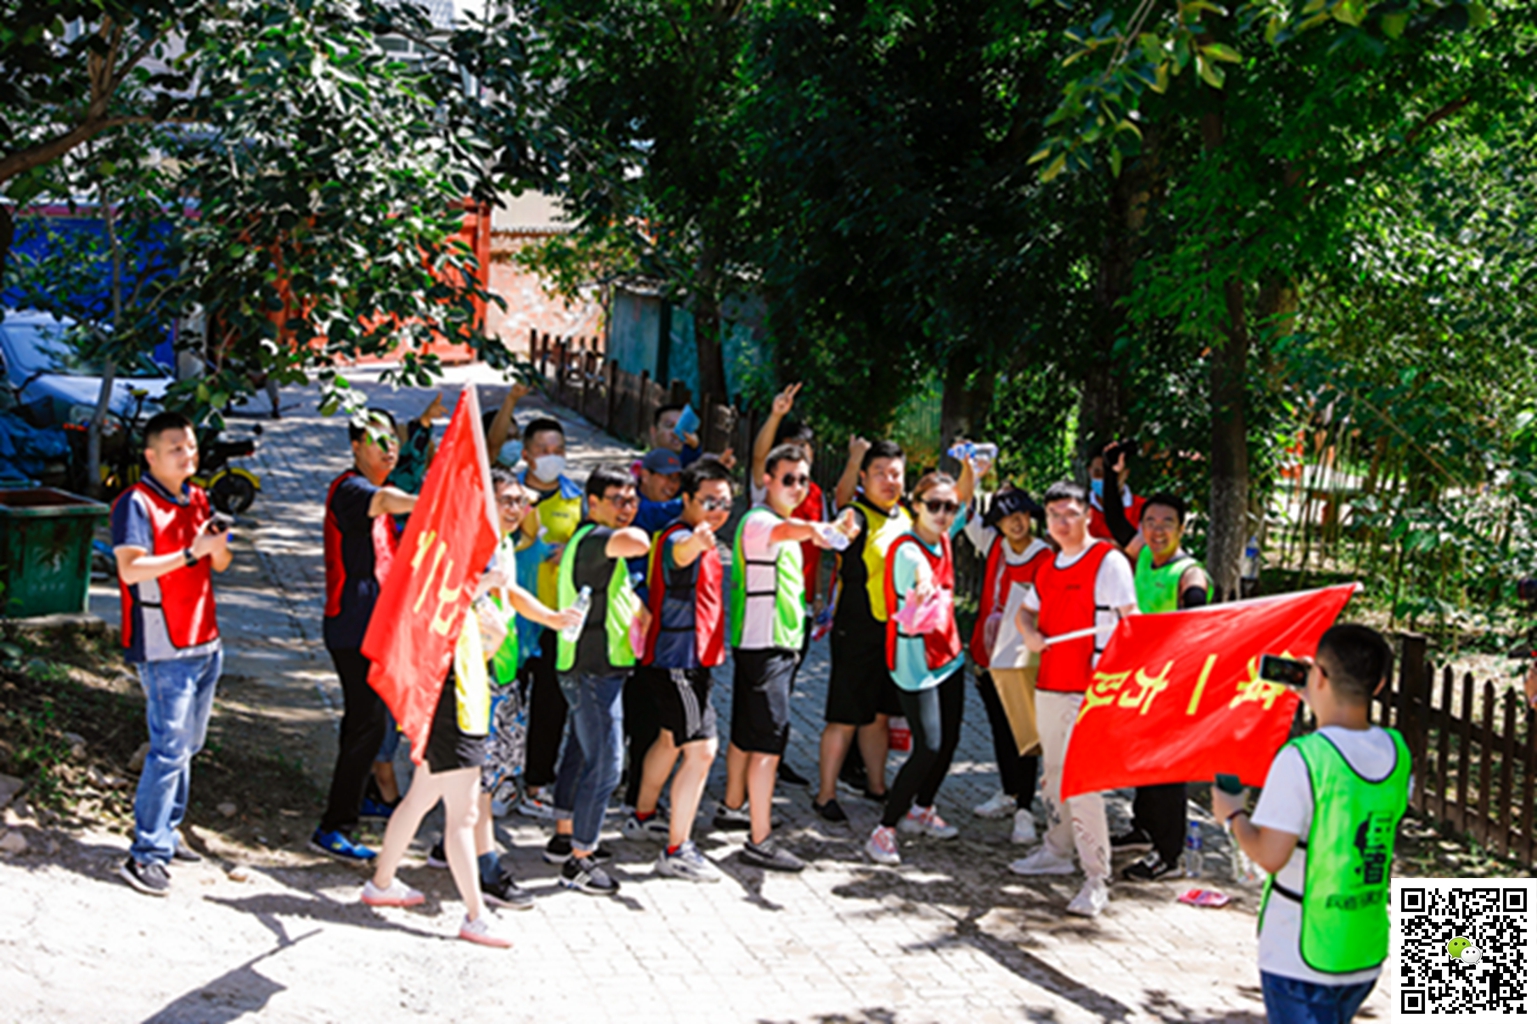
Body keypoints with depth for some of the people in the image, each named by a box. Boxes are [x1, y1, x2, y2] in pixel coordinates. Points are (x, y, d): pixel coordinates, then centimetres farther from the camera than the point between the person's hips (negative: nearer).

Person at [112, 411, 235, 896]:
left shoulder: (197, 500, 13)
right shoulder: (136, 503, -10)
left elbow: (220, 564, 14)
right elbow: (130, 568, -21)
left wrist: (219, 544, -8)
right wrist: (189, 553, -26)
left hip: (204, 641, 8)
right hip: (164, 647, -8)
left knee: (188, 742, 14)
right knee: (170, 747, -11)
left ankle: (165, 832, 25)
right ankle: (146, 856, -8)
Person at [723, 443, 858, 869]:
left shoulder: (784, 525, 16)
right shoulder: (758, 521, -17)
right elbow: (784, 530, -41)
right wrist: (817, 530, -62)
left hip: (777, 645, 10)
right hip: (763, 646, -10)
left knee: (746, 733, 23)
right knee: (768, 743, -12)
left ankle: (733, 805, 38)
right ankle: (759, 841, -13)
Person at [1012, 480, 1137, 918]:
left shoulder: (1109, 562, -8)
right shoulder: (1048, 567, 14)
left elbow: (1131, 621, -11)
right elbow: (1027, 610, 27)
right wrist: (1029, 631, 4)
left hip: (1089, 691, -8)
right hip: (1048, 684, 8)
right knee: (1053, 771, 17)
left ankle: (1097, 878, -10)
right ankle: (1057, 851, 34)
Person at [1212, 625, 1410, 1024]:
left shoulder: (1302, 757, -21)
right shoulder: (1397, 751, -1)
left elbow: (1271, 855, -21)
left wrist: (1233, 815, -1)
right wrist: (1322, 710, 21)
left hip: (1302, 958, -6)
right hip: (1367, 955, 7)